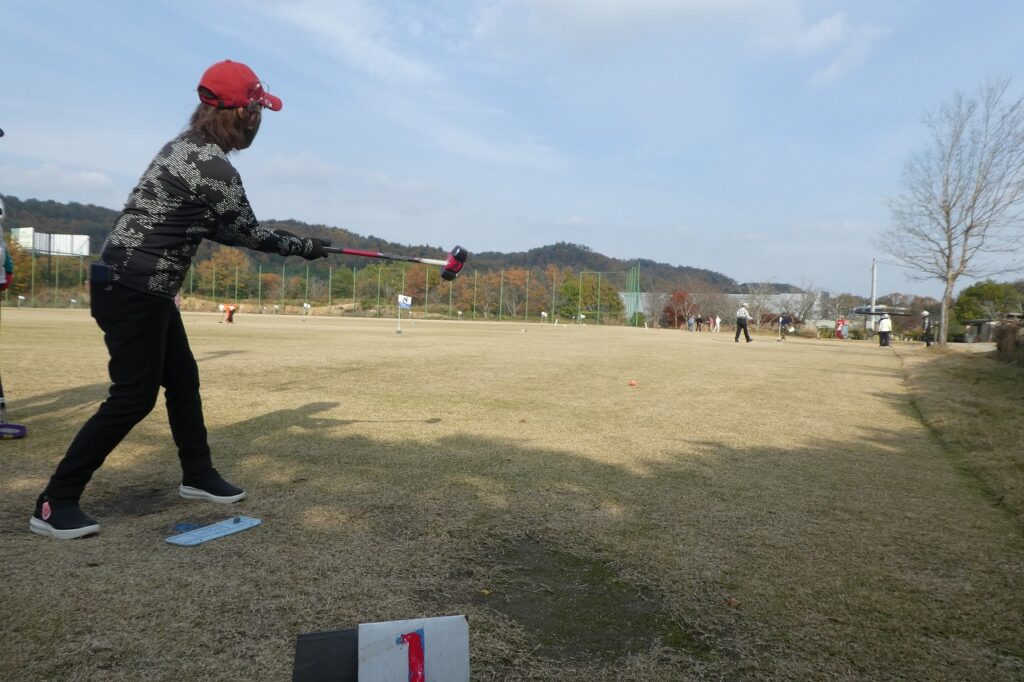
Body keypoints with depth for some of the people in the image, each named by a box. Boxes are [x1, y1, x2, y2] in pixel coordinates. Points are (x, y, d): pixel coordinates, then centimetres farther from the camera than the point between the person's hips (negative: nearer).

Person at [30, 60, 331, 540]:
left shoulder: (185, 146, 11)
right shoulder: (214, 168, -19)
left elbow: (209, 227, 15)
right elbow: (251, 234, -9)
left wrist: (278, 240, 9)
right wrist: (303, 247, 6)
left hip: (144, 288, 10)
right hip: (133, 290, -10)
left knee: (183, 380, 16)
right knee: (133, 397, -5)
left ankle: (197, 475, 30)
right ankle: (54, 503, 6)